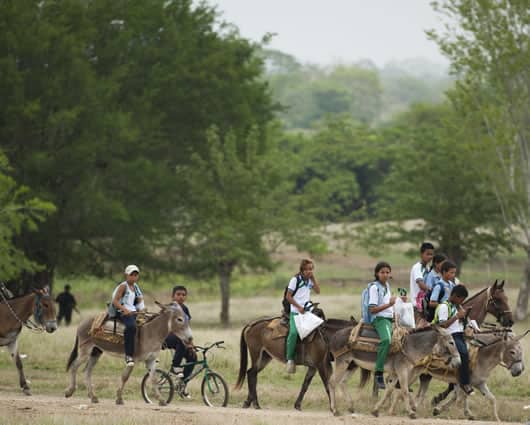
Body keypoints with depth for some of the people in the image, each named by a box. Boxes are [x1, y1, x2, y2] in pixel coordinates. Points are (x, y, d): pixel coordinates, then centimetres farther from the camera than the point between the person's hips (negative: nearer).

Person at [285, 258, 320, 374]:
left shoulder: (310, 280, 13)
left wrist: (313, 278, -2)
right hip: (296, 311, -6)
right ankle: (290, 359, -20)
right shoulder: (295, 279, -4)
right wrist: (299, 307, -12)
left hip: (307, 311, 6)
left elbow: (318, 291, 3)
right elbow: (288, 296, -5)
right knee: (294, 332, -26)